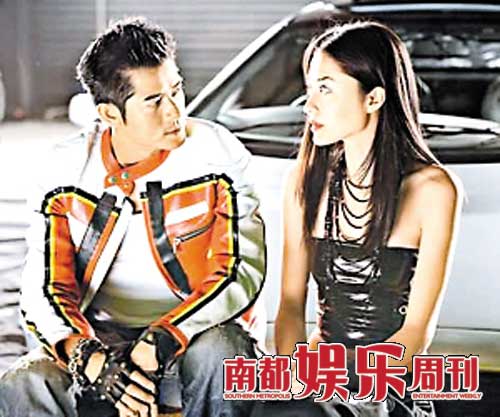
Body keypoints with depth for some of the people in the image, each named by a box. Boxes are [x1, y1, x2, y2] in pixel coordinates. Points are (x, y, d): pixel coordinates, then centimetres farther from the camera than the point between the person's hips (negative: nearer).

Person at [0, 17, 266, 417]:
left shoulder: (217, 155, -8)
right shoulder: (66, 170, -3)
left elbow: (241, 272, -14)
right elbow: (45, 288, -5)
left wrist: (156, 348, -26)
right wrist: (94, 362, -26)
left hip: (197, 334, -2)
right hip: (101, 339, 2)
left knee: (218, 354, -37)